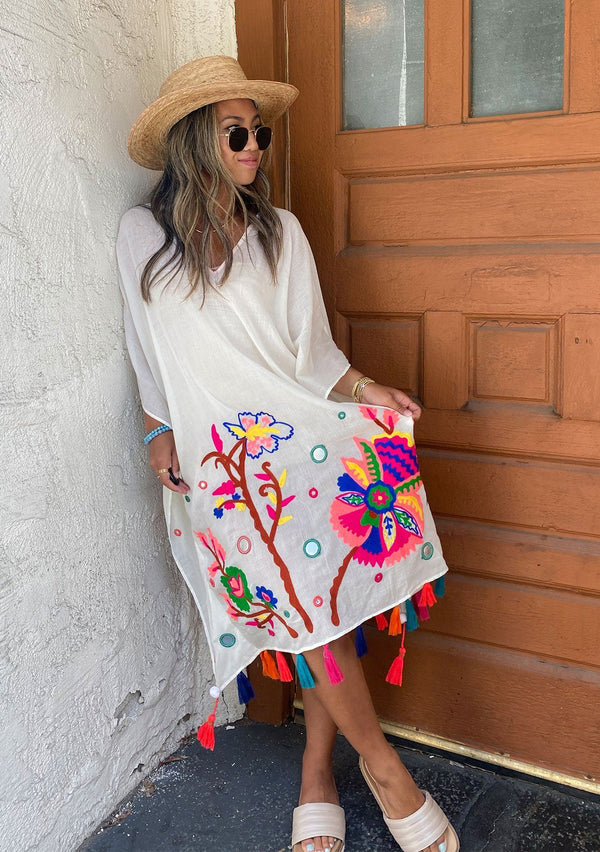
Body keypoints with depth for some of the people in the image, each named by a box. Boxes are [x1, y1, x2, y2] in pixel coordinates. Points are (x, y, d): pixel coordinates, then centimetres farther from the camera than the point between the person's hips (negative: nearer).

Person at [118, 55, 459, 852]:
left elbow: (312, 349, 8)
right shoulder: (143, 235, 7)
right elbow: (149, 350, 15)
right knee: (306, 599, -16)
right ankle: (381, 763, 1)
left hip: (297, 428, 2)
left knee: (324, 598, -13)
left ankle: (317, 771, 6)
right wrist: (159, 432, 8)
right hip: (218, 449, -1)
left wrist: (370, 391, -7)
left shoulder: (280, 231, 9)